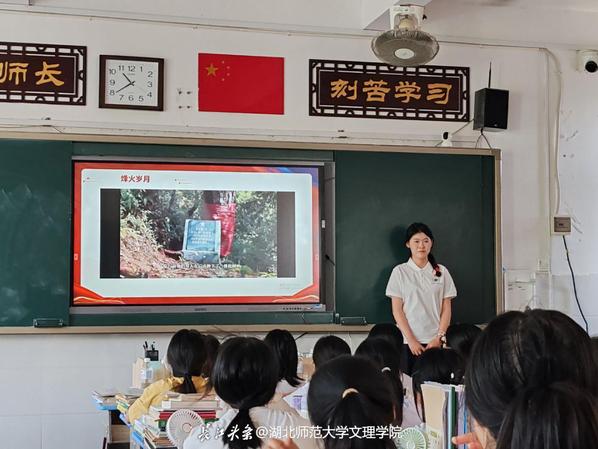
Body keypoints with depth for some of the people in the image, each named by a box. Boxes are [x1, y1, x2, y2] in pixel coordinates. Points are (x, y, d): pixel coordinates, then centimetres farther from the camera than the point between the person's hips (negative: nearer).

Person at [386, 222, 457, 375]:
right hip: (408, 342, -1)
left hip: (435, 342, 1)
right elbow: (397, 310, 0)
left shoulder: (442, 271, 9)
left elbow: (446, 309, 7)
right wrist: (411, 340, -9)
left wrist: (439, 338, -6)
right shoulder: (400, 271, 4)